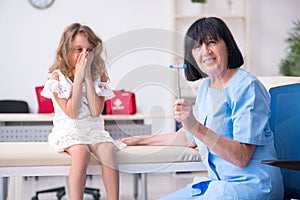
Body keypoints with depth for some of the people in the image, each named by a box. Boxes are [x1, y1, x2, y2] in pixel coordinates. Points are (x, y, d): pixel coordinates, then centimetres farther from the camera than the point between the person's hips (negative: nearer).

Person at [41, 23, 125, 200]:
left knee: (108, 149, -30)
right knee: (81, 152, -34)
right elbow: (72, 113, -15)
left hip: (94, 129, 2)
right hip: (69, 130, -2)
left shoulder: (98, 75, 4)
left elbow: (96, 111, -10)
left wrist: (88, 77, -12)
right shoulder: (57, 77, -3)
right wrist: (78, 79, -15)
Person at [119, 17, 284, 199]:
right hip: (217, 183, 8)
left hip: (250, 185, -8)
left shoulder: (247, 87, -14)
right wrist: (140, 141, 31)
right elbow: (190, 138, 27)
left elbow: (242, 157, -22)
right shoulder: (205, 87, 12)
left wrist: (196, 127, -30)